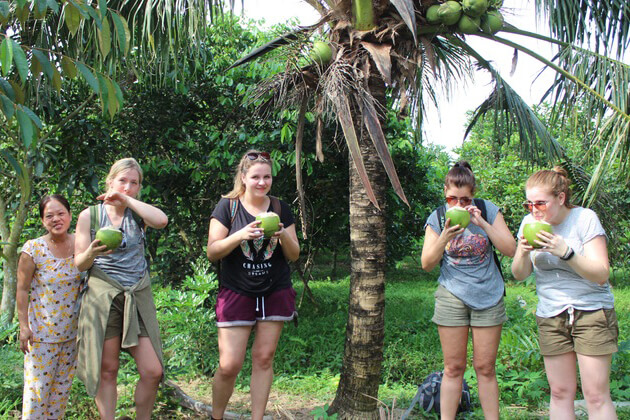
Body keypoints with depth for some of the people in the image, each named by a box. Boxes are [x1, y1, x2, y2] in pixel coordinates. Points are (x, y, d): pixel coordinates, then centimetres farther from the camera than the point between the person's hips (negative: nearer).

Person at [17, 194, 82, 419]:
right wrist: (24, 325, -10)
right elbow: (22, 290, -8)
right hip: (42, 330, -4)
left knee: (63, 383, 15)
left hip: (72, 328, 4)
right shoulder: (33, 249, -13)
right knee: (38, 382, 2)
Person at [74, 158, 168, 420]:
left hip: (138, 297, 2)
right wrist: (92, 252, -19)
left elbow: (161, 221, -16)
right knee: (107, 371, 2)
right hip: (103, 298, -2)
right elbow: (79, 263, 3)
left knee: (153, 372, -3)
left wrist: (126, 199, -11)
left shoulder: (137, 214, 8)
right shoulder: (90, 215, 4)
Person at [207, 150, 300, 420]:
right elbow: (212, 252, -5)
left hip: (275, 294, 3)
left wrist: (284, 235, -14)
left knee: (264, 358, 5)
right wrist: (240, 236, -21)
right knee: (229, 365, -4)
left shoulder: (281, 209, 6)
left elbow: (294, 255, 7)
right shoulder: (228, 206, -1)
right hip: (236, 294, -2)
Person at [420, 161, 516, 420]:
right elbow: (426, 264, -3)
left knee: (485, 368, 4)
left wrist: (483, 223, -17)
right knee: (453, 368, 3)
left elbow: (510, 250, -6)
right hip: (452, 297, 0)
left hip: (488, 296, 0)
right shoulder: (437, 218, -1)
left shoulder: (488, 210, -1)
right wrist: (444, 238, -19)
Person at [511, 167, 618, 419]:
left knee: (596, 395, -4)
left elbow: (601, 274, -16)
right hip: (550, 316, 4)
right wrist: (523, 253, -17)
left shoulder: (585, 218, -10)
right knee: (560, 392, 5)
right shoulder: (530, 223, 2)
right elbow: (519, 275, 4)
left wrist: (565, 252, -30)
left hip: (591, 312, -3)